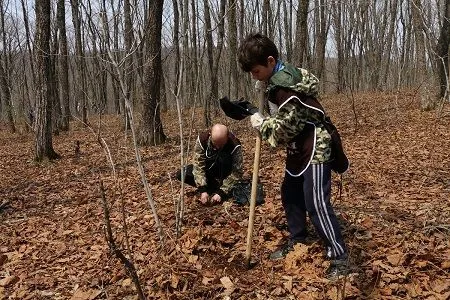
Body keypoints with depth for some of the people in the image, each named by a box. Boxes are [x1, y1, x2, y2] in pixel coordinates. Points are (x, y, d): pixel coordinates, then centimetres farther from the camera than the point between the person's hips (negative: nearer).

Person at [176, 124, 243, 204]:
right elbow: (198, 165, -26)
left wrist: (221, 192, -34)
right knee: (181, 174, -17)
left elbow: (236, 173, -28)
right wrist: (203, 190, -33)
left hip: (225, 173, -3)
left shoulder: (235, 146, -31)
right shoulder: (202, 139, -26)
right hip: (208, 169, 3)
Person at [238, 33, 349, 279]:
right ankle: (296, 242, 34)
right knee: (290, 195, 18)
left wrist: (260, 124, -9)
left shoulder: (285, 85, -26)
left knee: (316, 204, -9)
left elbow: (285, 128, -24)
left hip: (314, 148, -11)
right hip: (298, 149, 11)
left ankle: (339, 257, 3)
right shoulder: (277, 78, 6)